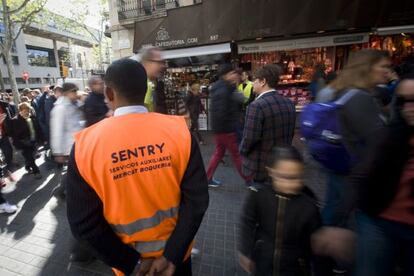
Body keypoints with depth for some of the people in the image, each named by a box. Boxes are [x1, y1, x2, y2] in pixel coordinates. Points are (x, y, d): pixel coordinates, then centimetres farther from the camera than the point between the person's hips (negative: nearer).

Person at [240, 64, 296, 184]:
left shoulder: (257, 106, -22)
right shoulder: (289, 103, 2)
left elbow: (249, 139, -23)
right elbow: (291, 133, 8)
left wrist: (242, 151, -3)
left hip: (261, 167, -7)